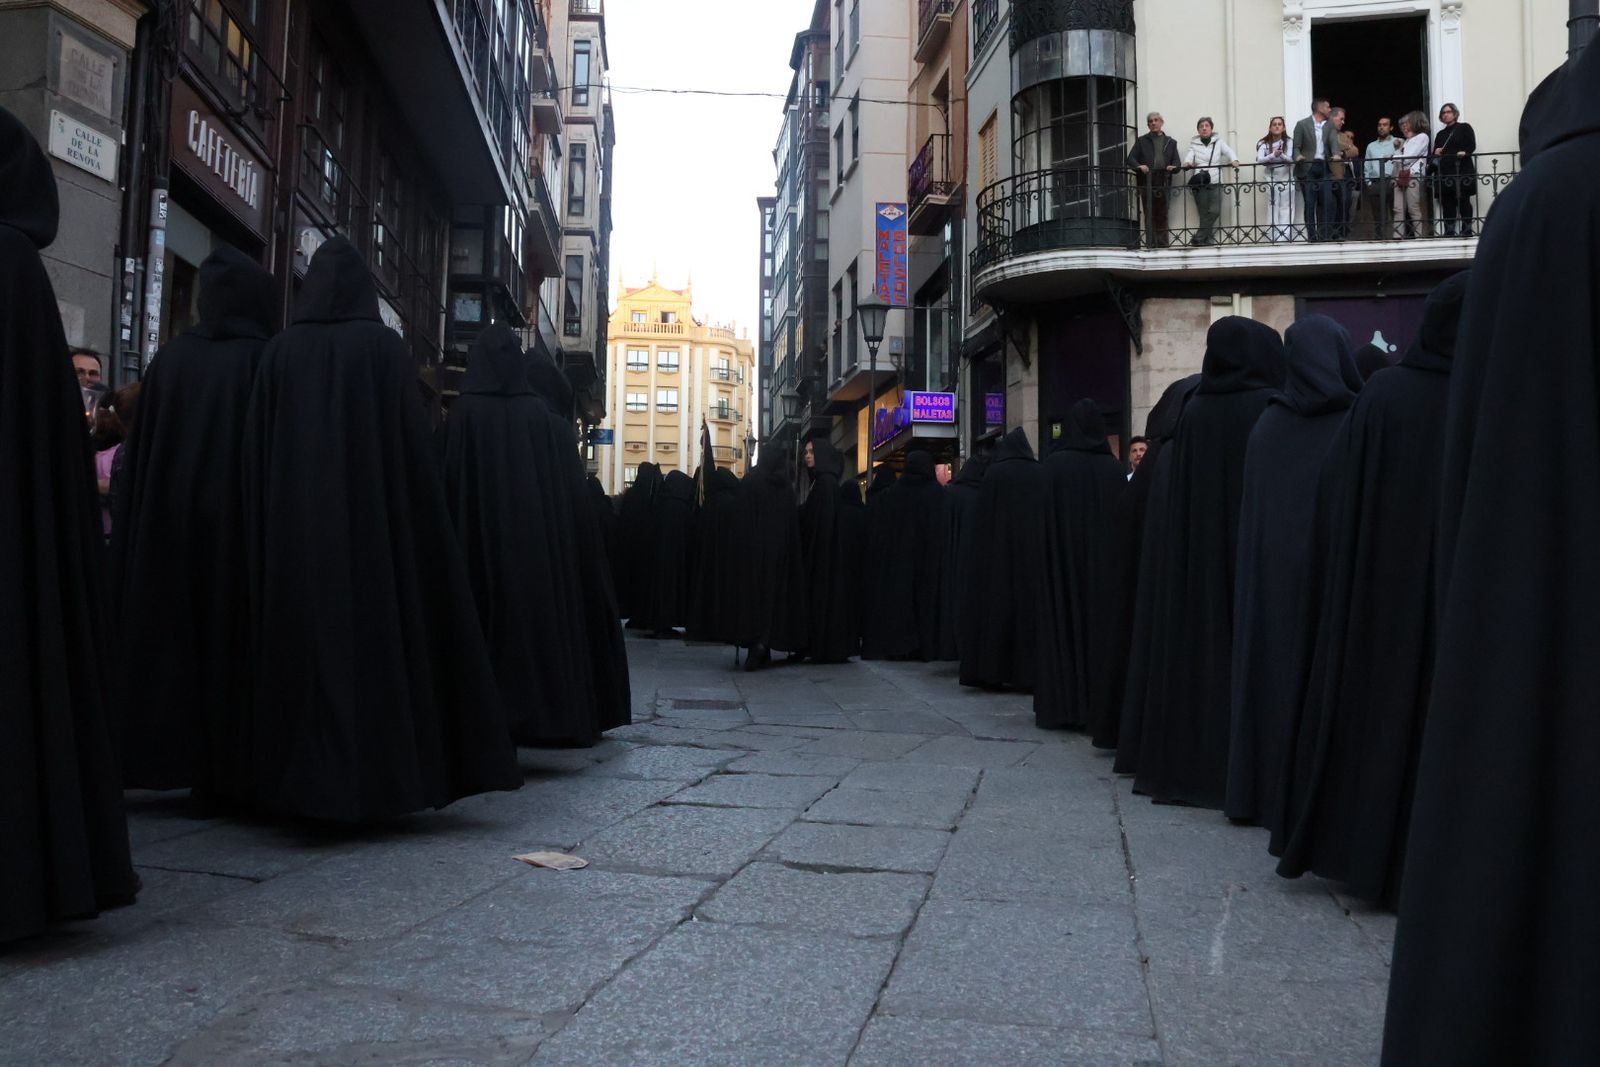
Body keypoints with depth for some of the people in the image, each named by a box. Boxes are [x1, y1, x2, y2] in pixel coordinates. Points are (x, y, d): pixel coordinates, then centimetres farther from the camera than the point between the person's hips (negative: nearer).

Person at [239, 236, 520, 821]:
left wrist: (267, 526, 9)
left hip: (293, 523, 2)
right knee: (374, 637, 3)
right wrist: (409, 524, -1)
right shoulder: (385, 347, -2)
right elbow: (413, 446, -6)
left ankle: (294, 774, 11)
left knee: (298, 638, 8)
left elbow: (257, 450, 4)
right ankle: (373, 778, 4)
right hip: (373, 519, -2)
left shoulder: (280, 350, 4)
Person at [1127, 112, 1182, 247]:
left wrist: (1173, 167, -11)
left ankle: (1162, 242, 0)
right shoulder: (1141, 141, 15)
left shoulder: (1170, 142, 19)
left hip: (1164, 183, 1)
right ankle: (1150, 243, -4)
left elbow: (1177, 162, 13)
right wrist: (1139, 166, -15)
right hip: (1146, 183, -1)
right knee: (1149, 215, -4)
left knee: (1162, 215, -1)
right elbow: (1131, 158, 6)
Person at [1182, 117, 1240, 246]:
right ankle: (1206, 240, 4)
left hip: (1215, 182, 1)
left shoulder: (1219, 142, 12)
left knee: (1215, 211, -11)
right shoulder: (1193, 144, 12)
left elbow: (1229, 151, -2)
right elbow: (1190, 156, -4)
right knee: (1204, 213, -4)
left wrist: (1234, 160, -24)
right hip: (1199, 182, -1)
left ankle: (1199, 239, -2)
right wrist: (1187, 163, -28)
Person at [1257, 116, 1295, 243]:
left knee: (1286, 209, -3)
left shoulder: (1288, 142, 0)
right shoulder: (1263, 143, -2)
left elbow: (1290, 159, -13)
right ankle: (1273, 239, -1)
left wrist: (1281, 155, -34)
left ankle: (1284, 239, -4)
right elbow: (1259, 160, -16)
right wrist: (1273, 155, -33)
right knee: (1273, 209, -1)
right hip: (1270, 179, 0)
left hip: (1286, 179, 0)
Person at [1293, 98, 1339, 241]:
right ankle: (1312, 237, 0)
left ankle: (1324, 235, 1)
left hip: (1324, 167, 3)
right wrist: (1298, 156, -22)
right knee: (1310, 203, -2)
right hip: (1307, 168, -3)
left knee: (1327, 202, -3)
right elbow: (1296, 147, 0)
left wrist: (1336, 154, -22)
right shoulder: (1302, 124, 4)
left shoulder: (1329, 126, 15)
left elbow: (1333, 141, -1)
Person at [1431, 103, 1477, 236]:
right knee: (1447, 204, -2)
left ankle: (1466, 230, -8)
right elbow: (1435, 155, 20)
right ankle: (1448, 232, -2)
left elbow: (1472, 145, -2)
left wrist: (1464, 152, -23)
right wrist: (1429, 169, 2)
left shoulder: (1464, 127, 11)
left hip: (1461, 171, -4)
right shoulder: (1440, 134, 25)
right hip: (1444, 174, 4)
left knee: (1463, 202, -8)